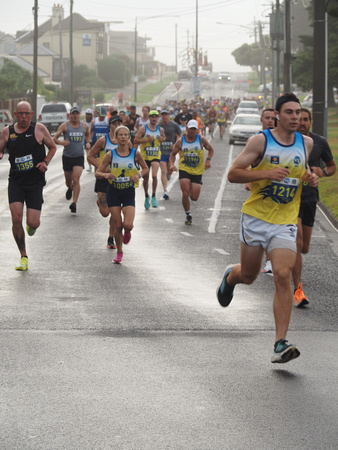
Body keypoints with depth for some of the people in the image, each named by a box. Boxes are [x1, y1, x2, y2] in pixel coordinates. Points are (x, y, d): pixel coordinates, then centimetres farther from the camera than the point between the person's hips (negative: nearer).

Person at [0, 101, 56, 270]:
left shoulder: (39, 129, -2)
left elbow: (52, 147, 11)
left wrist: (45, 162, -6)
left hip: (35, 182, -1)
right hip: (16, 181, 1)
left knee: (32, 223, -6)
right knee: (16, 218, -13)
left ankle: (31, 227, 36)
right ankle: (23, 257, 2)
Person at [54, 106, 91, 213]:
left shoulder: (84, 126, 5)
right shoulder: (65, 125, -3)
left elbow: (87, 134, 28)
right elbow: (55, 138, -3)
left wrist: (88, 142, 8)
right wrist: (62, 142, -24)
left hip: (79, 157, 0)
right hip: (67, 156, 0)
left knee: (76, 180, -14)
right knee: (68, 181, 12)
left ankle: (74, 203, -15)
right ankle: (70, 189, 49)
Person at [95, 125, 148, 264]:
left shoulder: (135, 153, -5)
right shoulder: (110, 155, -5)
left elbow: (145, 168, 11)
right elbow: (97, 173, -1)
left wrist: (139, 175, -10)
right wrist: (105, 174, -23)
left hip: (129, 192, 0)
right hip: (113, 192, 0)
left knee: (127, 224, -16)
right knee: (118, 225, 1)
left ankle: (127, 232, 24)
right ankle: (119, 252, 23)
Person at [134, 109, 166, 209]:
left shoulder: (160, 129, 5)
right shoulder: (143, 129, -4)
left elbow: (164, 138, 23)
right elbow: (135, 141, -8)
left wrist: (162, 139, -1)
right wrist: (147, 140, -18)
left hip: (156, 156, 0)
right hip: (145, 156, 0)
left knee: (154, 175, -20)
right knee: (146, 178, 9)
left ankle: (154, 196, -5)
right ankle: (146, 197, 30)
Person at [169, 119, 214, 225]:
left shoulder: (201, 139, 1)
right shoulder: (180, 141, 1)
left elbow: (210, 150, 15)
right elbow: (173, 154, 9)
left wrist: (208, 160, -4)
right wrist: (171, 164, -11)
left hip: (197, 172, 1)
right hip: (184, 170, -1)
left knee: (194, 198, -2)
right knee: (185, 194, -14)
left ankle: (192, 190, 37)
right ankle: (188, 215, 6)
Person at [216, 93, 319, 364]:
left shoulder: (306, 143, 5)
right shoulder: (260, 141, -8)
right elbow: (233, 174, -10)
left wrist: (311, 178, 3)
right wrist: (266, 173, -23)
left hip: (285, 223, 2)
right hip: (256, 218, -2)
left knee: (283, 276, -16)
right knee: (248, 276, 12)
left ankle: (280, 344, -17)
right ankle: (230, 276, 53)